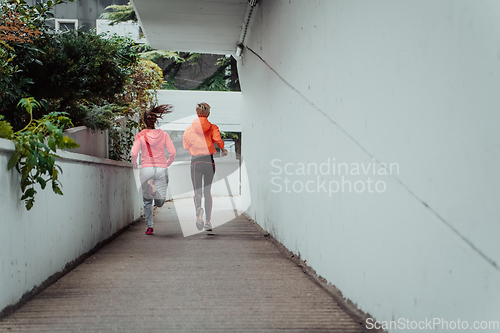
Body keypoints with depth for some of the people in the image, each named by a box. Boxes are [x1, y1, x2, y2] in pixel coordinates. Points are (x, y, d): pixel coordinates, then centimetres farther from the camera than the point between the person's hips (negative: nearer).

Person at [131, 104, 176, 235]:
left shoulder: (140, 135, -1)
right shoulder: (163, 134, 4)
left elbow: (134, 153, -10)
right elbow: (172, 152, -2)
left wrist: (134, 164, 11)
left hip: (146, 169, 0)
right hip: (161, 169, 0)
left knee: (147, 201, 16)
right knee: (160, 202, 1)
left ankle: (149, 227, 5)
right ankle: (156, 188, -31)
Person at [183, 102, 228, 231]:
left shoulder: (190, 129, 3)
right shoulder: (213, 127, 1)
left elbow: (185, 146, 8)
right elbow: (217, 139, -16)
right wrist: (223, 149, 2)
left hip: (196, 161, -1)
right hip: (209, 161, 1)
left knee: (197, 191, 3)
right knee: (207, 192, 11)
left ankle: (198, 209, -30)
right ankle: (208, 221, 9)